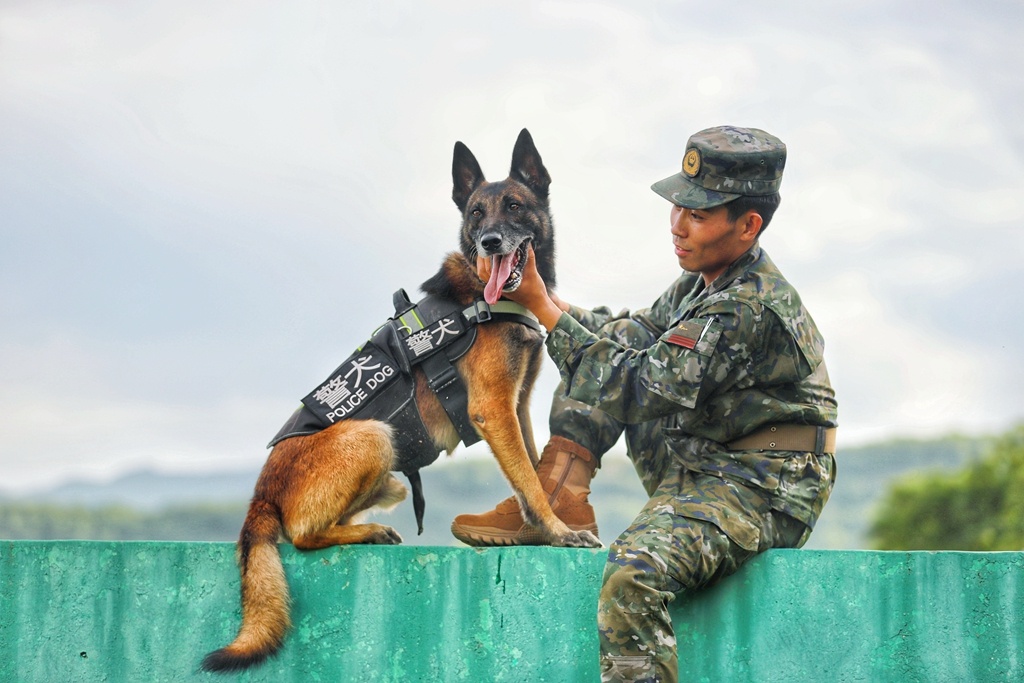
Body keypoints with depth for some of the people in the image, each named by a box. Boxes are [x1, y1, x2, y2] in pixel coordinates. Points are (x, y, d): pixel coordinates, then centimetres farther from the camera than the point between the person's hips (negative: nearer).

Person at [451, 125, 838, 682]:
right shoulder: (700, 284, 7)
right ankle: (559, 501, -2)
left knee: (632, 573, -35)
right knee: (599, 355, 6)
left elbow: (640, 389, -27)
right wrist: (536, 300, -2)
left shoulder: (750, 308, -24)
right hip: (695, 466, 10)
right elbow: (632, 337, 15)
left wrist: (542, 306, -24)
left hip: (761, 491, -10)